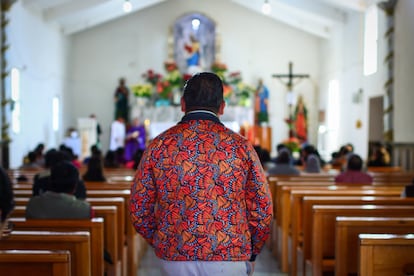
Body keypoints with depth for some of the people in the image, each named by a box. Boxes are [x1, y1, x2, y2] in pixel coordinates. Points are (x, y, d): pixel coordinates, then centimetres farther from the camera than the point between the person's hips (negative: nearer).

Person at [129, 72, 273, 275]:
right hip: (228, 259, -2)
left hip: (174, 259, 2)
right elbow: (263, 211, 1)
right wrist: (250, 255, 16)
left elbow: (139, 211, 4)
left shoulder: (159, 145, 1)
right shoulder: (240, 146, -1)